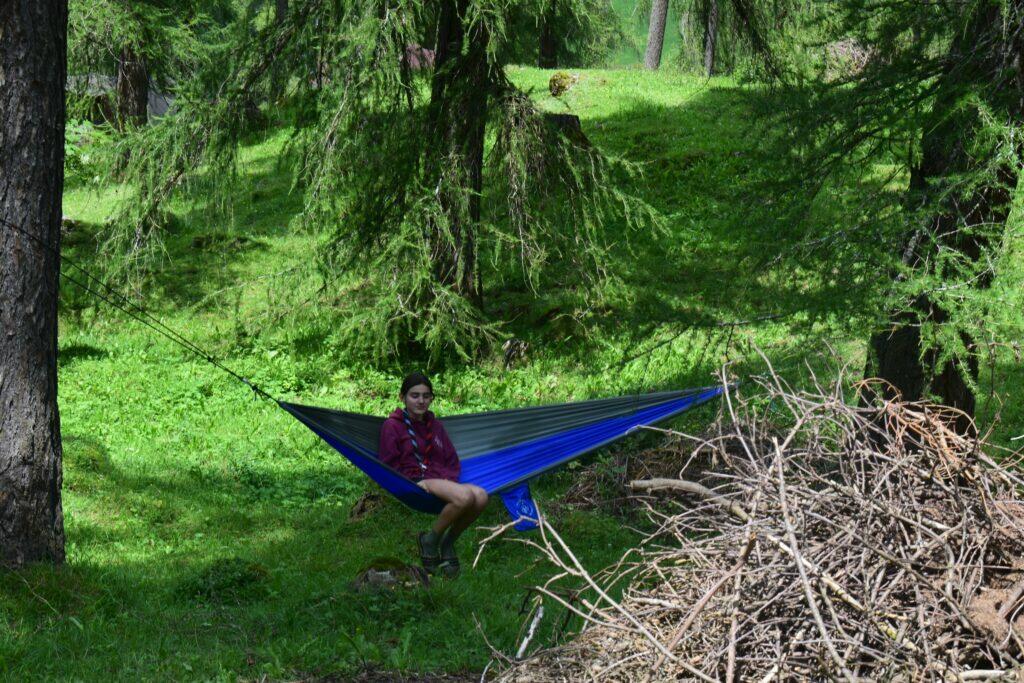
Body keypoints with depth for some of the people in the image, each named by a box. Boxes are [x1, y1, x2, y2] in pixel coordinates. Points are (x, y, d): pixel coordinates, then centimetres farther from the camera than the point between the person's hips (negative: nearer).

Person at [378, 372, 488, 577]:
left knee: (481, 497, -28)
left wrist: (449, 479, -1)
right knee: (464, 496, -34)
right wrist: (418, 483, -14)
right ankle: (431, 540, -13)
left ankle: (448, 543, -8)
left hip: (442, 481, 6)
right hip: (413, 483, -6)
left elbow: (452, 462, 23)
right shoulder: (392, 426, 5)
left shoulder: (435, 425, 23)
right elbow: (389, 467, 0)